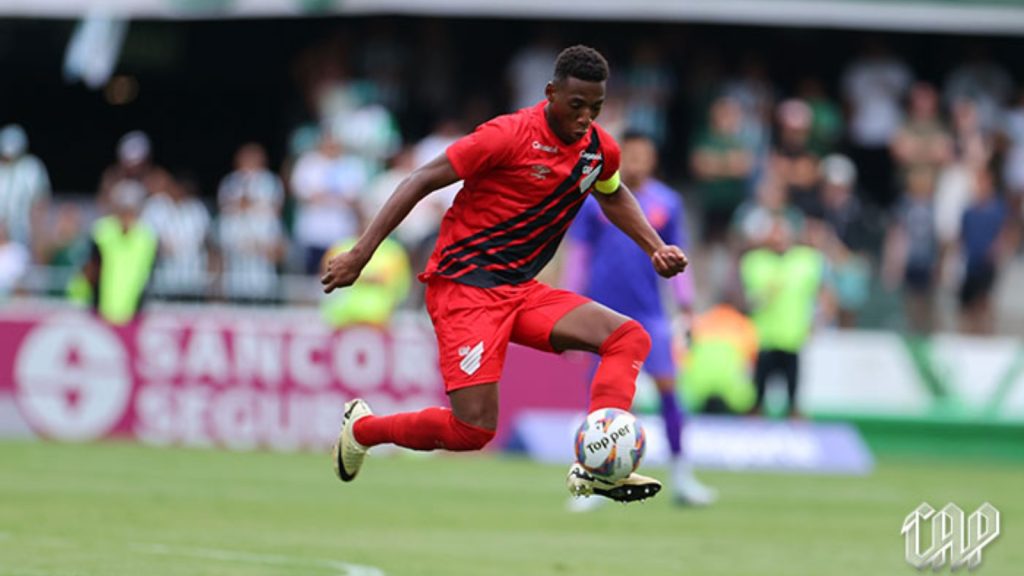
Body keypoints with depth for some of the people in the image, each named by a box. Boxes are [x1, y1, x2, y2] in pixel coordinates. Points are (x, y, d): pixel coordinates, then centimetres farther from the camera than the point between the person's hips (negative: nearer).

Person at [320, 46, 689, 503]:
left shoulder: (600, 149, 5)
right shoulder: (509, 135, -17)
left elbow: (613, 195, 31)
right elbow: (422, 181, -13)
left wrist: (656, 248, 16)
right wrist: (360, 254, -17)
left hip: (522, 290, 7)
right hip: (463, 285, -7)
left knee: (629, 338, -12)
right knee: (474, 430, -16)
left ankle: (594, 468, -23)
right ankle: (362, 428, 11)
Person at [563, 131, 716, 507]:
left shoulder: (667, 203, 4)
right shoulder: (594, 200, 0)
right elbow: (578, 252, 5)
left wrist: (686, 307, 4)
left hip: (649, 313, 1)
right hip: (605, 312, -1)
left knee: (667, 385, -6)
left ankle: (680, 474, 2)